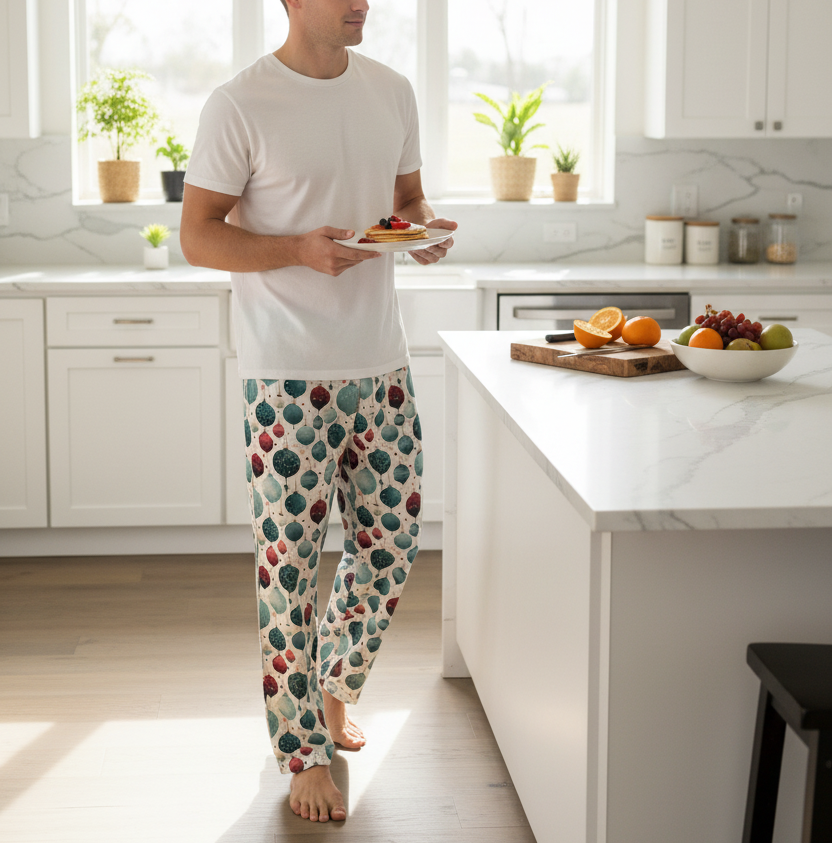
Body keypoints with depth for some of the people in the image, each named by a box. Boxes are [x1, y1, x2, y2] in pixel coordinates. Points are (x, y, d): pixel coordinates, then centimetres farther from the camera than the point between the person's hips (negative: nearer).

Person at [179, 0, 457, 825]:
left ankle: (333, 680, 38)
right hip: (288, 375, -5)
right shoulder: (239, 106, -9)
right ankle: (304, 751, 15)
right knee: (290, 561, 0)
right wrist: (300, 249, -23)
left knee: (391, 543, 12)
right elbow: (197, 235, -8)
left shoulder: (392, 92, 8)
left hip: (380, 363, 6)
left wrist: (426, 228, -5)